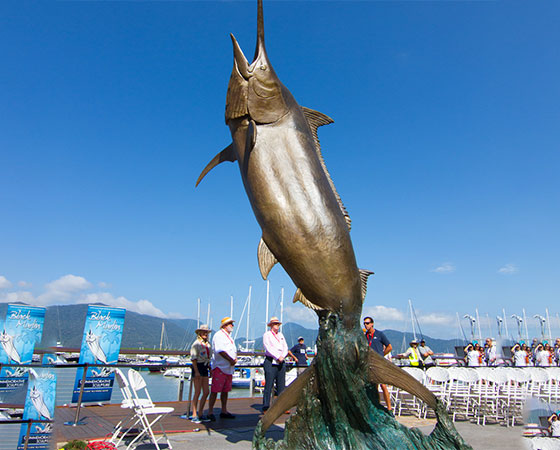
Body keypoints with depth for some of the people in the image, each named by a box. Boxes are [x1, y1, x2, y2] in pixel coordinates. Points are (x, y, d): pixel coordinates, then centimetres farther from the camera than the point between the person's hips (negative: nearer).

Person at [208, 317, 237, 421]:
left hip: (229, 368, 9)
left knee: (225, 390, 12)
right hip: (220, 367, -9)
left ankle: (224, 411, 20)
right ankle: (210, 412, 0)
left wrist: (235, 358, 3)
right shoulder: (218, 335, -9)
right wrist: (230, 360, -18)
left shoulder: (230, 337, 21)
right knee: (215, 390, -6)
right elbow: (220, 350, -19)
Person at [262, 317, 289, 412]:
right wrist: (277, 357, -14)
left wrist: (282, 356, -6)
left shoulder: (281, 334, 19)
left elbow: (285, 347, 12)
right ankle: (266, 407, 0)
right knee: (269, 385, -7)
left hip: (281, 362, 5)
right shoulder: (267, 335, 1)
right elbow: (268, 348, -9)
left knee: (281, 385, 5)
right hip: (270, 362, -5)